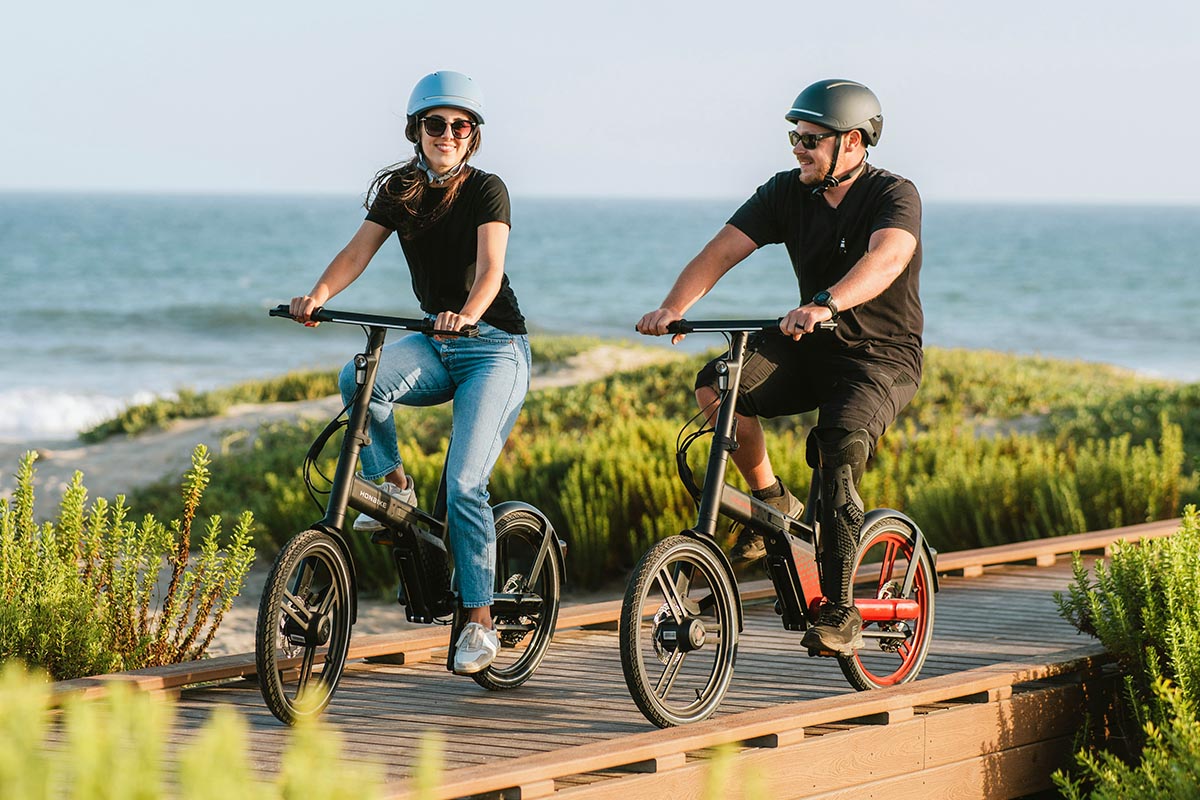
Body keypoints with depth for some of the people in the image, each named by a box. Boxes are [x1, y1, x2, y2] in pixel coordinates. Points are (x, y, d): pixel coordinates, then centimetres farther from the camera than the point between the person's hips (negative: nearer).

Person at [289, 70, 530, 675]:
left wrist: (467, 313, -47)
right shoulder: (398, 190, 3)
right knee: (358, 378, -28)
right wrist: (320, 294, -30)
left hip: (495, 347, -5)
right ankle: (394, 486, -6)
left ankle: (480, 624, -7)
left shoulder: (486, 190, -12)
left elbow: (490, 267, -26)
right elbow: (359, 250, -9)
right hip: (437, 345, 5)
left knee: (463, 484, -16)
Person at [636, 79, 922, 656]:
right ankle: (772, 502, -2)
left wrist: (824, 305, -55)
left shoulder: (894, 196, -15)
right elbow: (722, 250, -9)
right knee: (716, 387, -22)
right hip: (810, 348, 5)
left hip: (883, 356, -5)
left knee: (838, 454, -29)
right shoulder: (788, 192, 0)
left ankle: (839, 612, -19)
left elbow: (887, 258, -37)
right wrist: (673, 308, -28)